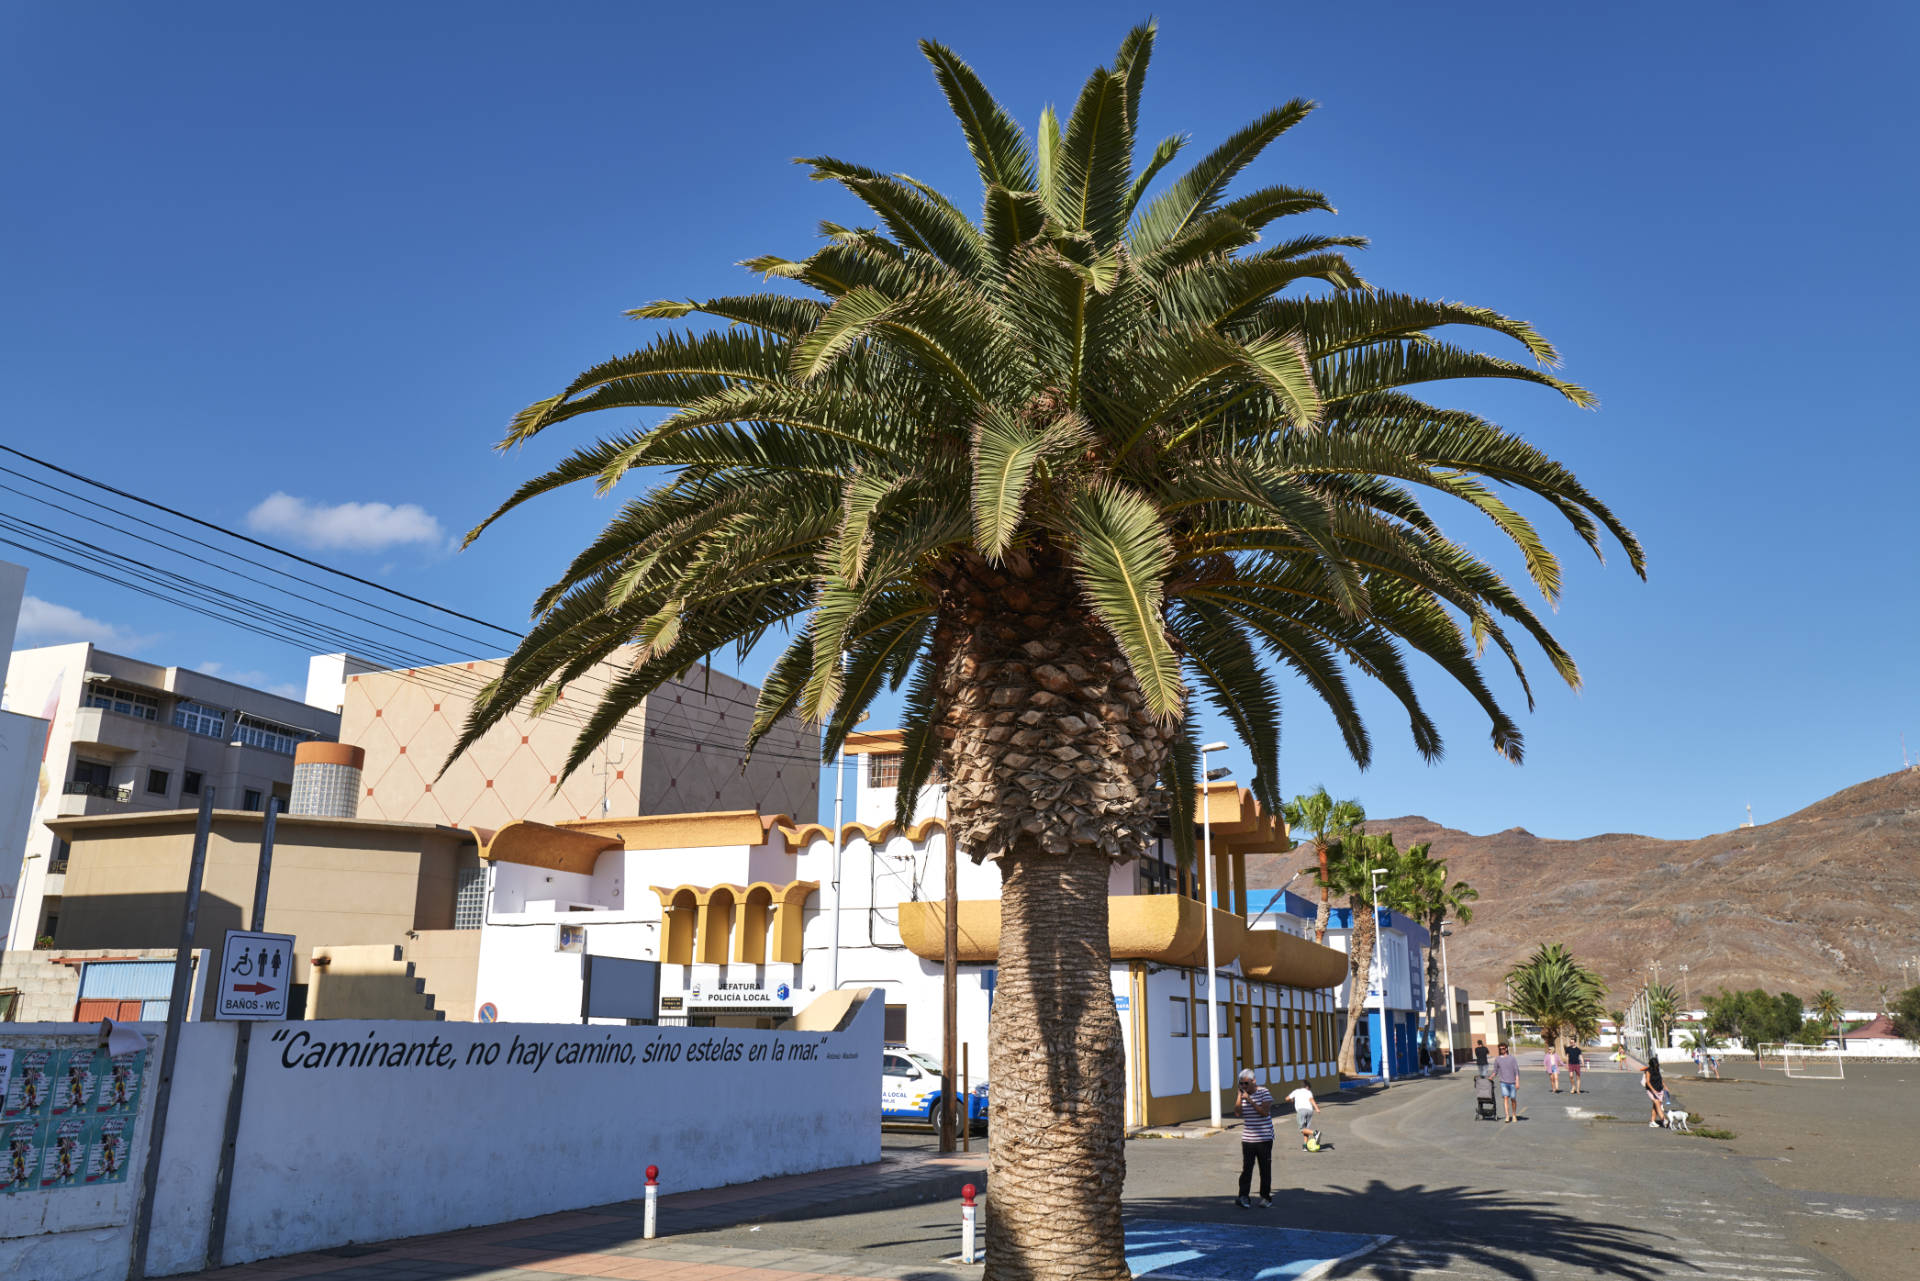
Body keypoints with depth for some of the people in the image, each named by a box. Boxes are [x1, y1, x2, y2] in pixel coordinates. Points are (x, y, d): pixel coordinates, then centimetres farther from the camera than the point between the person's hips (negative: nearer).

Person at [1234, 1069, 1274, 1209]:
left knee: (1265, 1168, 5)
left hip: (1264, 1138, -3)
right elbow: (1239, 1113, -1)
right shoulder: (1243, 1094, 7)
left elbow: (1265, 1112, -16)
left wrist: (1250, 1100, -22)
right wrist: (1239, 1097, -10)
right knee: (1246, 1167, -9)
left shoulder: (1263, 1092, -6)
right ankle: (1243, 1197, -13)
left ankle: (1265, 1197, 16)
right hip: (1247, 1138, 3)